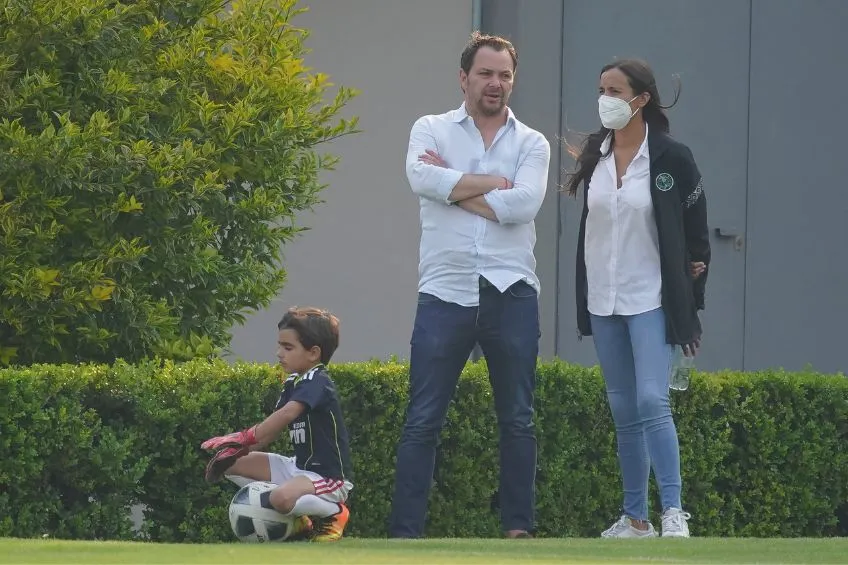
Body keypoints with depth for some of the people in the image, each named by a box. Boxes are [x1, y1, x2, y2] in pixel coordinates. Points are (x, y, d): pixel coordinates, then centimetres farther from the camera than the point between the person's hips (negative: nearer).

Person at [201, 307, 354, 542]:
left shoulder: (317, 382, -18)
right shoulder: (293, 383, 10)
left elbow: (287, 414, -34)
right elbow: (271, 428, 7)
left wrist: (243, 438, -37)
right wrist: (239, 449, -9)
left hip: (329, 476, -10)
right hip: (300, 467, 10)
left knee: (281, 498, -38)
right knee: (233, 463, 6)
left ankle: (333, 512, -5)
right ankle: (298, 520, 6)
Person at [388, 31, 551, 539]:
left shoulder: (532, 144, 8)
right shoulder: (432, 131, 8)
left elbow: (523, 203, -11)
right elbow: (422, 178, -14)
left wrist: (454, 188, -7)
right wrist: (491, 183, -9)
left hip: (510, 294, 1)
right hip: (445, 293, -1)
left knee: (518, 420, 4)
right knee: (423, 420, -2)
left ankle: (519, 527, 10)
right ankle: (405, 532, -1)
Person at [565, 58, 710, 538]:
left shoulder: (671, 157, -9)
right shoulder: (594, 156, 5)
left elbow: (695, 220, 0)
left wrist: (695, 265, 3)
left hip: (651, 300, -5)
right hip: (604, 301, 6)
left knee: (652, 402, -18)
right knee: (624, 411, 9)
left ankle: (674, 512, -17)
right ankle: (635, 519, 14)